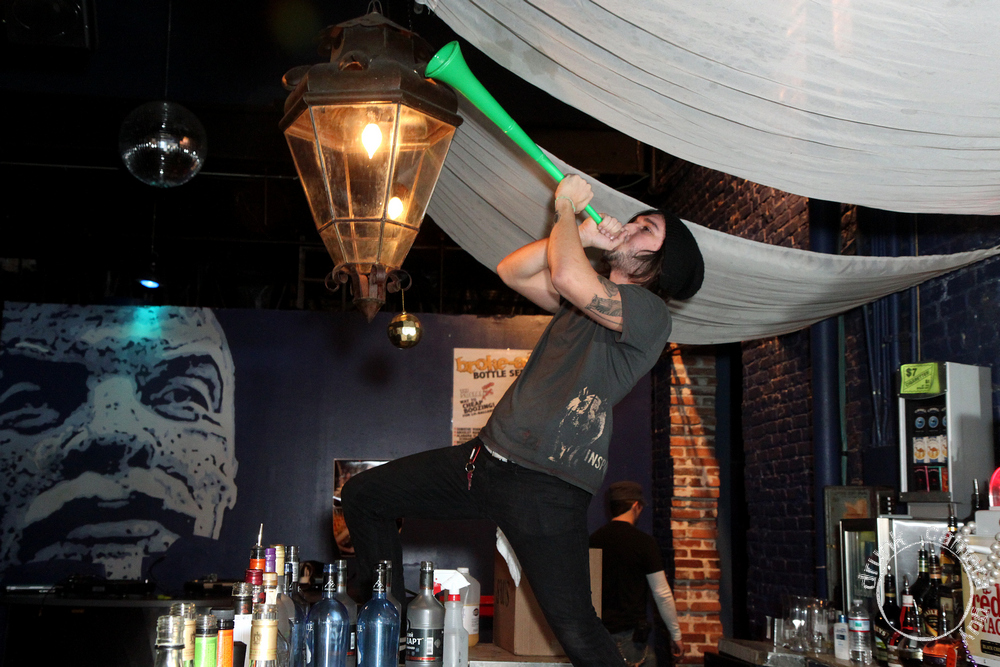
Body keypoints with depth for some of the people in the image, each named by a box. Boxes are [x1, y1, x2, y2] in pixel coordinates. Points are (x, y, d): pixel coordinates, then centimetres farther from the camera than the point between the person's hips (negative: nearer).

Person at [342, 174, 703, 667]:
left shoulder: (649, 312, -7)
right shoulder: (583, 301, 21)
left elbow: (569, 276, -22)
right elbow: (512, 271, 18)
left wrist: (566, 208, -3)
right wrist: (582, 236, 5)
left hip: (545, 484, -8)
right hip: (487, 458, 9)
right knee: (362, 495, 12)